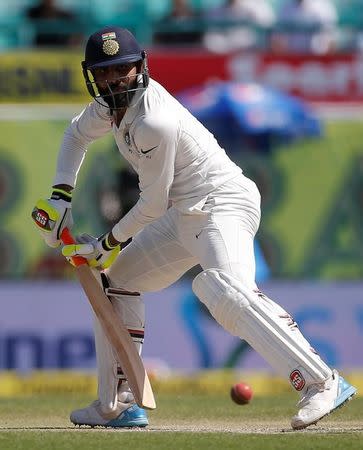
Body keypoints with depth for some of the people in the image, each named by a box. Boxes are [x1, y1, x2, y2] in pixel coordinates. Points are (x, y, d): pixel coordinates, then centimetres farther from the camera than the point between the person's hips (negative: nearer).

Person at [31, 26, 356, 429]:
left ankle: (323, 384, -41)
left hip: (224, 204, -11)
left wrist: (109, 242, -3)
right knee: (115, 277, 17)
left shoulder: (155, 122, -24)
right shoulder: (109, 105, 4)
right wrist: (60, 195, 14)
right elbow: (77, 134, 26)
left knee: (228, 290, -35)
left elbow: (154, 203, -16)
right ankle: (117, 406, 21)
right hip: (186, 214, 11)